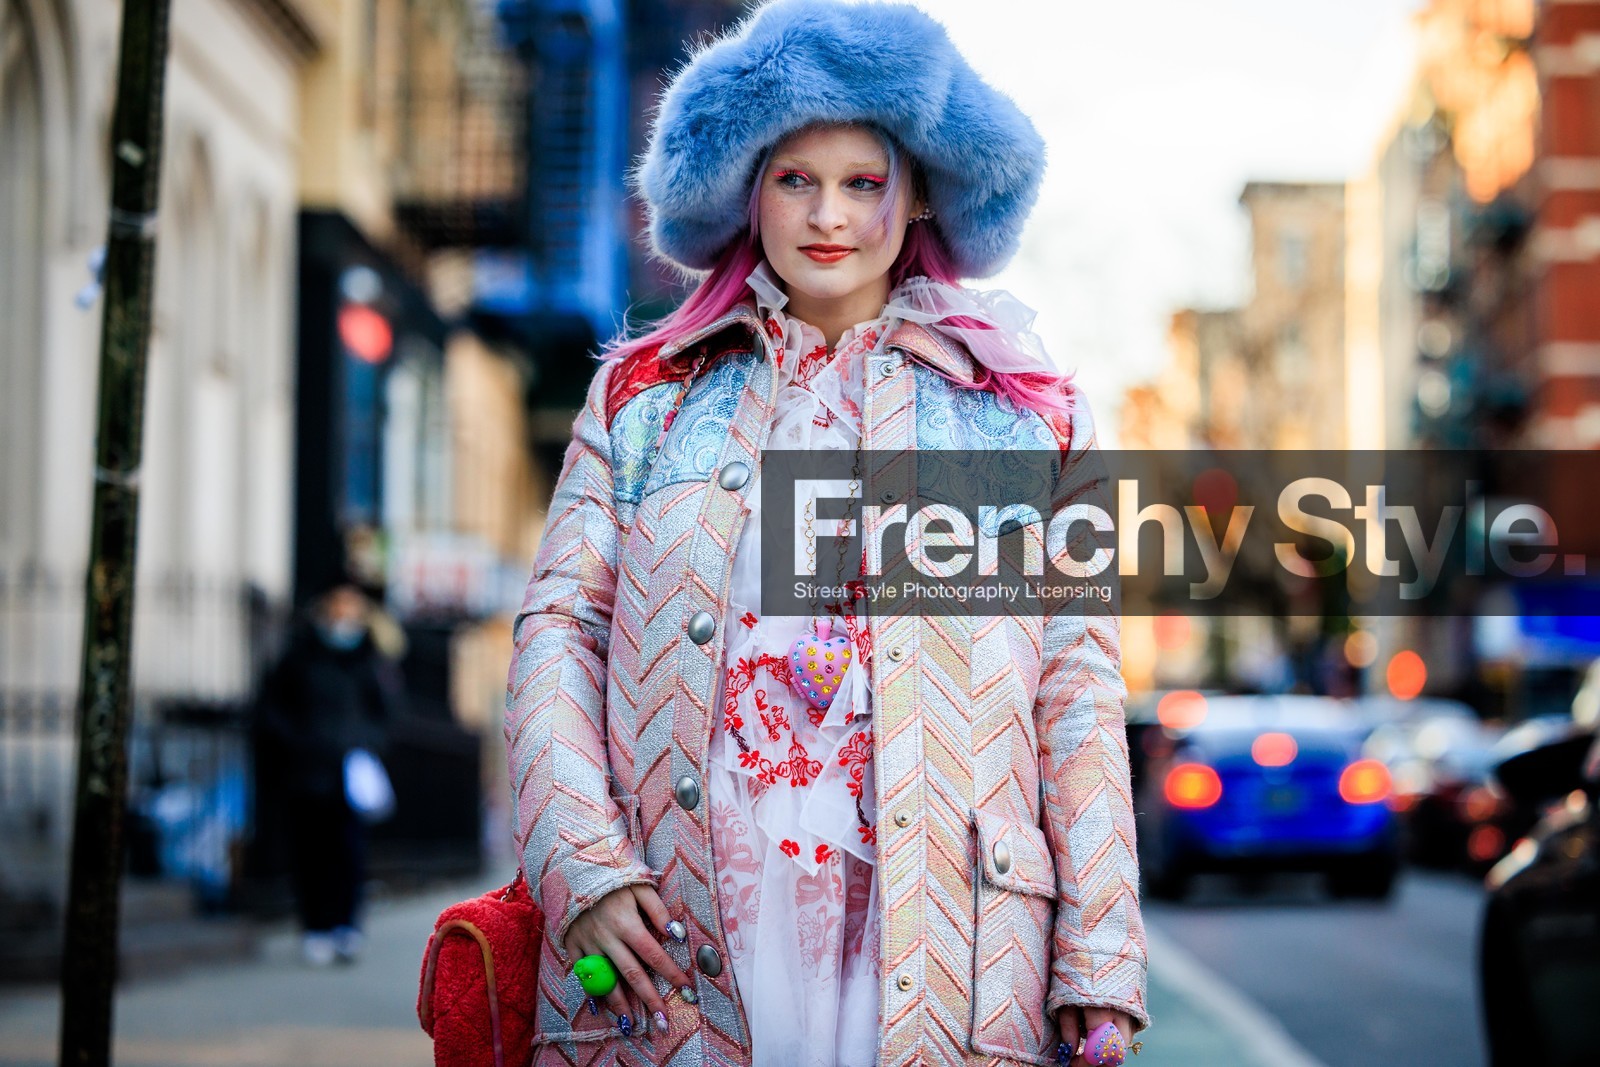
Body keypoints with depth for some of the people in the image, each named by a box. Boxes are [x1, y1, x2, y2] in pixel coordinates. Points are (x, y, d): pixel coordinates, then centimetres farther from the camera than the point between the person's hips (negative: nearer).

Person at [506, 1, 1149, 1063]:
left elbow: (1079, 686, 6)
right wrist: (583, 864, -9)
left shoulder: (1024, 412, 12)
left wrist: (1098, 959, -2)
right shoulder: (648, 394, 15)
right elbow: (558, 627, 7)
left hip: (932, 946, 0)